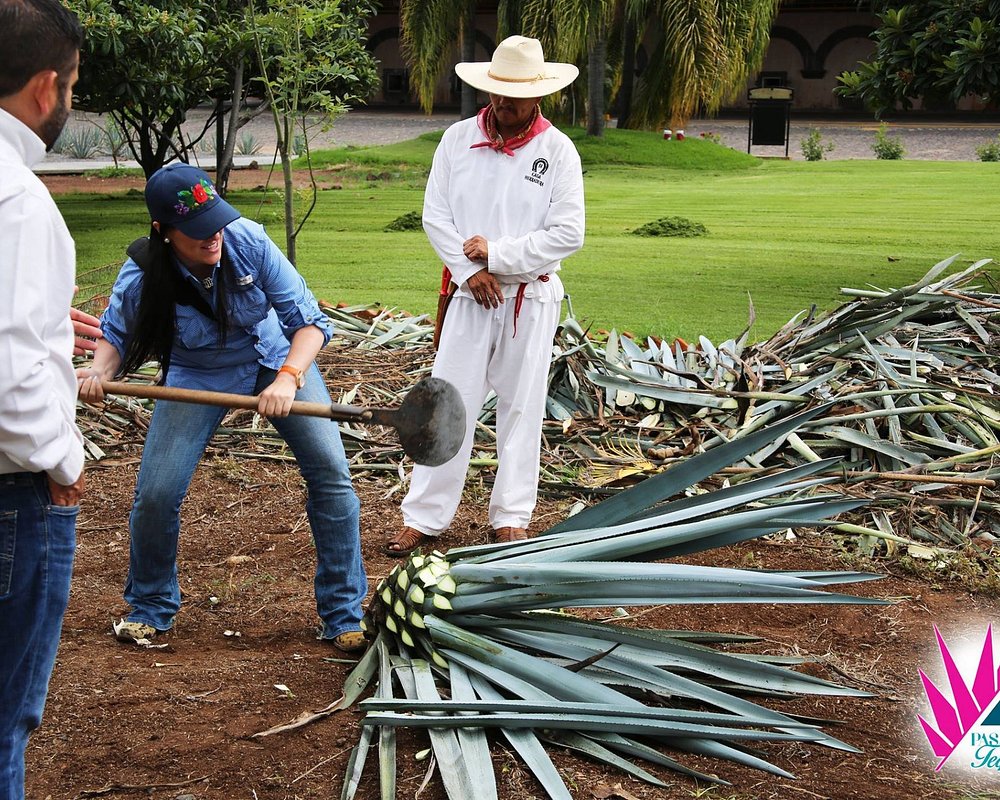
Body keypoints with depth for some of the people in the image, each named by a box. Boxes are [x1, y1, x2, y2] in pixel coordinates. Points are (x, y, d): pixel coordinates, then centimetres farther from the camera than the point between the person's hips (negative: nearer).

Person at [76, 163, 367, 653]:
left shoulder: (247, 241, -28)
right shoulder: (142, 277, -26)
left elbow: (308, 319, -22)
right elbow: (115, 337, -5)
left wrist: (287, 378, -39)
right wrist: (98, 371, -27)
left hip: (278, 357, 0)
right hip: (197, 375, 0)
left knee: (330, 470, -12)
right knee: (155, 494, -9)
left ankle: (344, 617, 3)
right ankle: (149, 610, 20)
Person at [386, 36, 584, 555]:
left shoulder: (557, 150, -4)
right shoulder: (457, 140, 2)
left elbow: (568, 234, -9)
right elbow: (435, 215, 1)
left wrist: (497, 254, -12)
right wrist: (468, 271, -11)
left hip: (532, 298, -1)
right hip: (470, 294, 1)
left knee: (520, 408, 7)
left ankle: (511, 518, 16)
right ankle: (424, 517, 7)